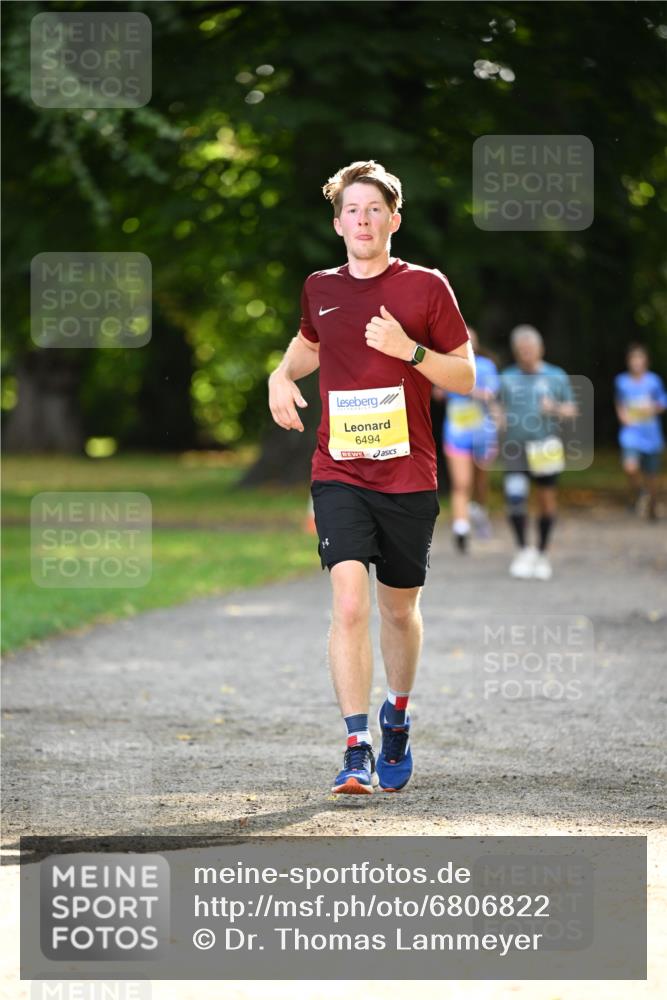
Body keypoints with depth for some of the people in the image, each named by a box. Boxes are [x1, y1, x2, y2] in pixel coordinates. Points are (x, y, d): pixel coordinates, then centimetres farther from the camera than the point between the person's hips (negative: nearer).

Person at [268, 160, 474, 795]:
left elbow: (466, 376, 1)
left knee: (399, 610, 11)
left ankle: (397, 716, 38)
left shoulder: (426, 288, -1)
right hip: (339, 474, 1)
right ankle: (357, 750, -16)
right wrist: (283, 375, 9)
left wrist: (409, 349, -15)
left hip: (409, 479, 0)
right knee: (349, 604, -16)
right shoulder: (320, 289, 8)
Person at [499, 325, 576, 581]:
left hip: (545, 447, 0)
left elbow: (571, 409, 8)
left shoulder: (556, 377, 5)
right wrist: (502, 420, 0)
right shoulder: (507, 378, 10)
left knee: (546, 500, 4)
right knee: (514, 498, -15)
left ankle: (542, 555, 18)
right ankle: (523, 549, 1)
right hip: (515, 447, 0)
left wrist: (555, 409, -12)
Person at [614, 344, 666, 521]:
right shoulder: (621, 381, 0)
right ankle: (636, 491, 8)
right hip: (631, 431, 0)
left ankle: (652, 508, 31)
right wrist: (622, 414, -2)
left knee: (651, 475, 8)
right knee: (630, 468, -24)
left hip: (650, 434, 0)